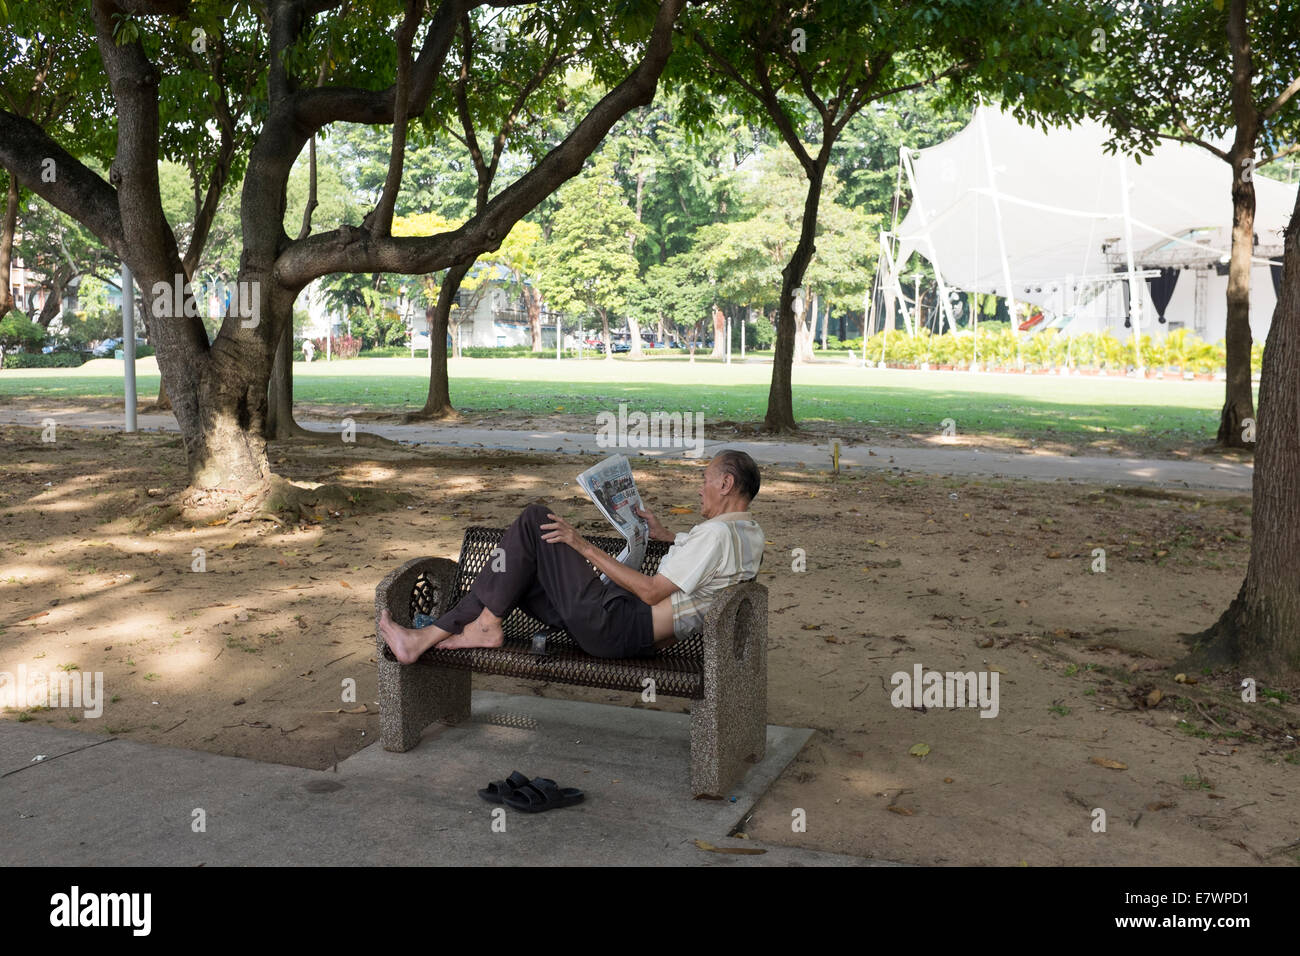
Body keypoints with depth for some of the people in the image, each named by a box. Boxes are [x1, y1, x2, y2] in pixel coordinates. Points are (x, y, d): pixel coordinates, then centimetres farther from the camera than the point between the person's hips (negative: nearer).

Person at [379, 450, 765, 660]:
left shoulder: (717, 533, -18)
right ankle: (427, 636, 13)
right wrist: (666, 536, 30)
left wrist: (585, 546, -15)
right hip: (634, 637, 11)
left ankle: (487, 624, -2)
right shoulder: (750, 532, 13)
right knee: (514, 573, 16)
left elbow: (651, 592, -20)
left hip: (617, 627, -11)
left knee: (535, 521, -8)